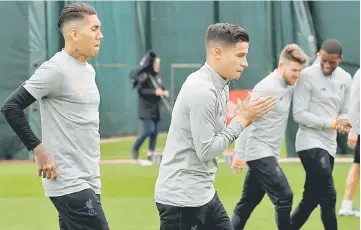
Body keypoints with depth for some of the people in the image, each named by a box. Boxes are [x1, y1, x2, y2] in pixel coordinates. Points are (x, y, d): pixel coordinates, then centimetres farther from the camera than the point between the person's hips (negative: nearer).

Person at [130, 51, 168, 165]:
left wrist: (164, 91, 0)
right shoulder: (144, 75, -15)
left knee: (155, 131, 7)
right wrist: (154, 92, -26)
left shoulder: (157, 75, 9)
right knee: (149, 129, -15)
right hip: (146, 108, -8)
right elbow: (140, 90, -20)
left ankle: (151, 155, 12)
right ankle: (135, 150, 2)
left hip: (155, 108, 8)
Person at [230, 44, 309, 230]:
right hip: (259, 153, -9)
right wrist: (239, 154, -20)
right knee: (284, 196, -12)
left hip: (267, 154, 9)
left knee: (247, 203, 12)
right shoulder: (266, 87, -17)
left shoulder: (289, 87, 9)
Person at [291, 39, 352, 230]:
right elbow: (299, 114, -14)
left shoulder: (345, 79, 9)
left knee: (311, 199, 11)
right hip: (311, 143, -7)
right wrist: (331, 123, -21)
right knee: (328, 197, -13)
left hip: (329, 145, 7)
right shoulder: (307, 76, -11)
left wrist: (343, 123, -7)